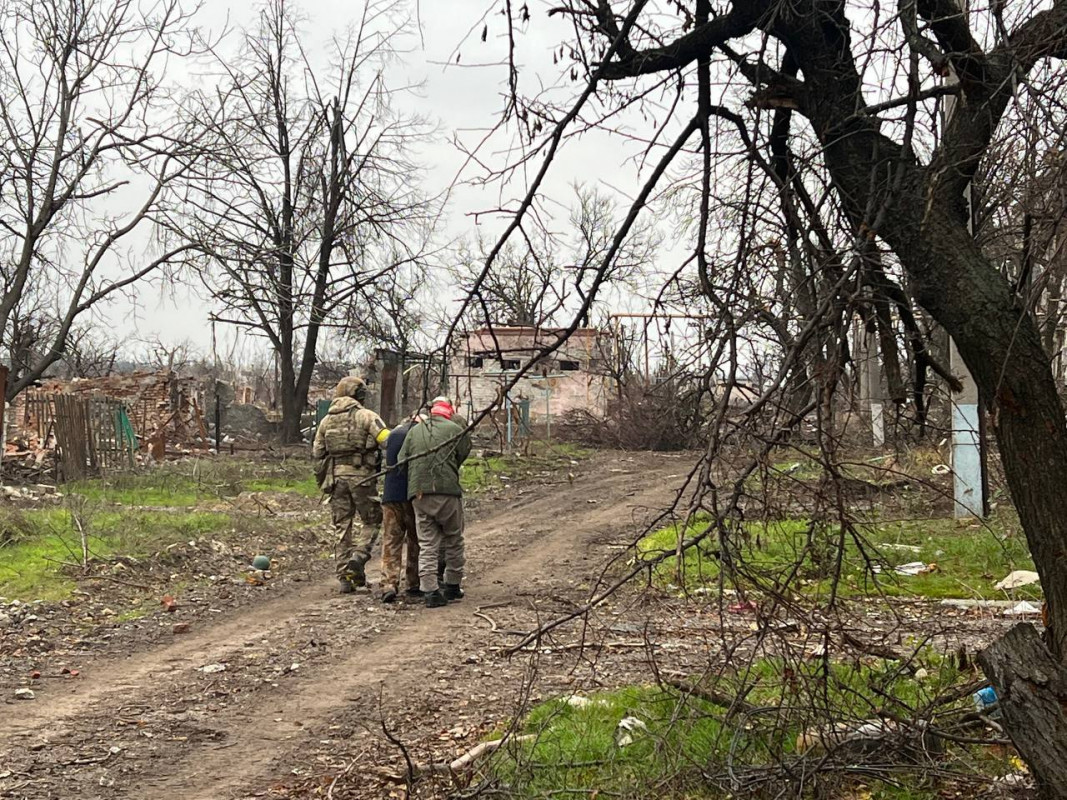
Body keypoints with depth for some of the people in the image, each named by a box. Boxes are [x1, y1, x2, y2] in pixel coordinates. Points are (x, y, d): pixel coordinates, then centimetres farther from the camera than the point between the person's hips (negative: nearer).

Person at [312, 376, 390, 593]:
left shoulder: (326, 420, 11)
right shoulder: (366, 416, -4)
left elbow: (317, 453, 14)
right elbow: (387, 439, -17)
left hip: (336, 476, 4)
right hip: (362, 475, -4)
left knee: (342, 527, 9)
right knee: (371, 521, 10)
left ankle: (345, 578, 7)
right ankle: (359, 555, -13)